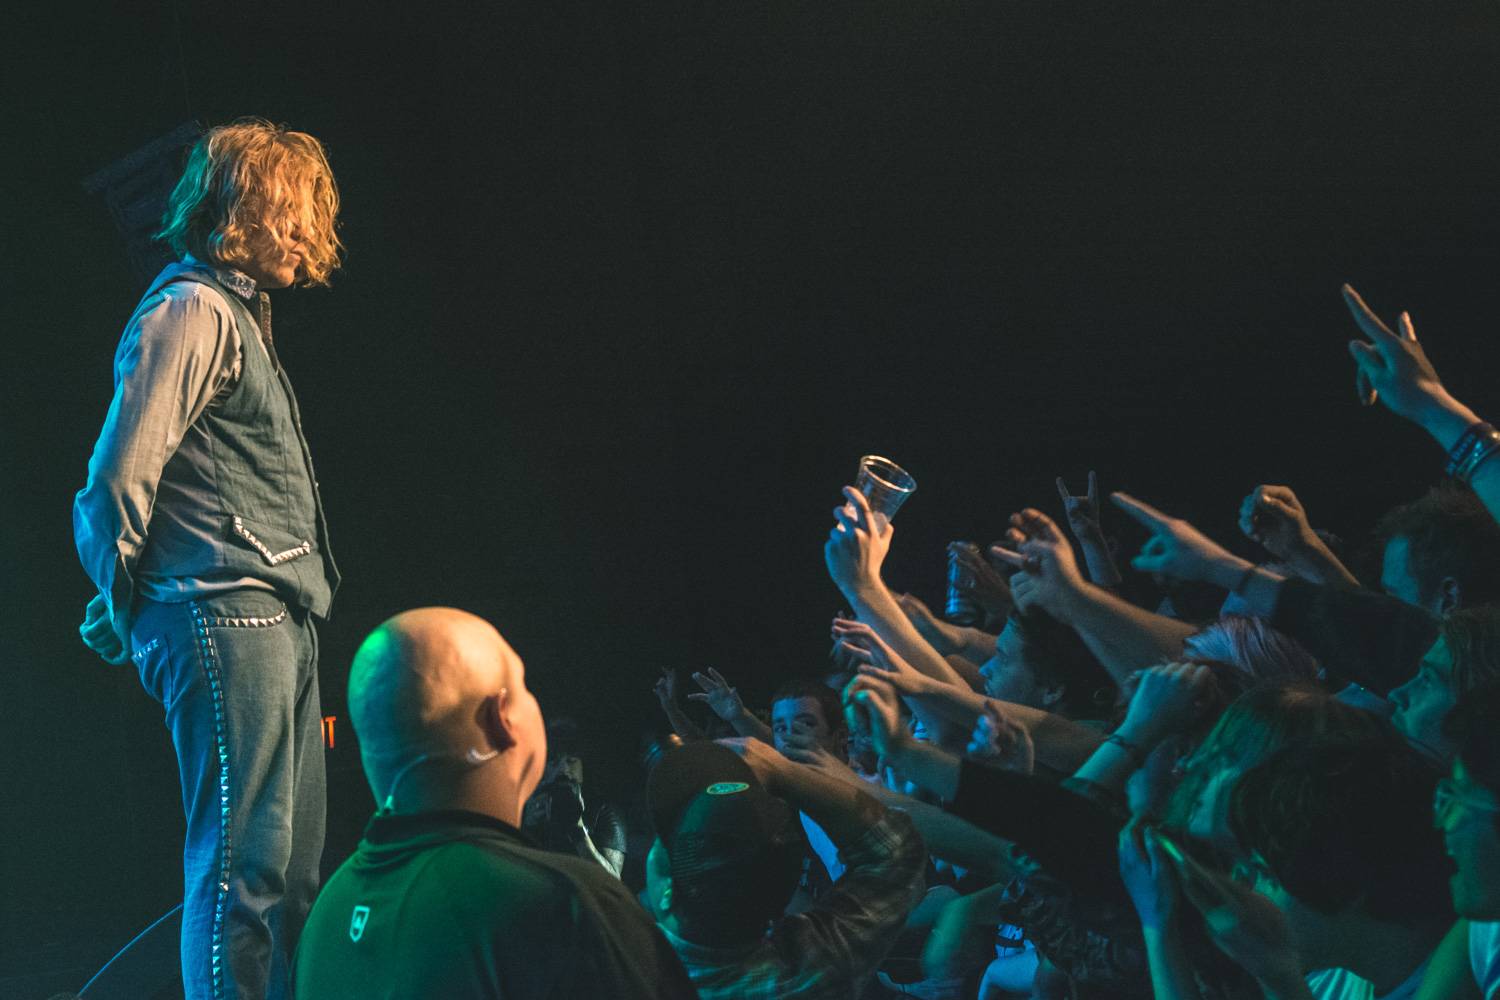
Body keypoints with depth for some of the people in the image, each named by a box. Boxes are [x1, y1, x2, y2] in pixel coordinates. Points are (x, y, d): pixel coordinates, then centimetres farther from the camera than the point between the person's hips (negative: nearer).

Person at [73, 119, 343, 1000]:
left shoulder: (241, 314, 22)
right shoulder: (191, 312, -9)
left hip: (277, 623, 10)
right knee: (243, 865, -9)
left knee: (293, 868, 12)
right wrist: (126, 607, -4)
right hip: (227, 620, -10)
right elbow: (118, 480, -16)